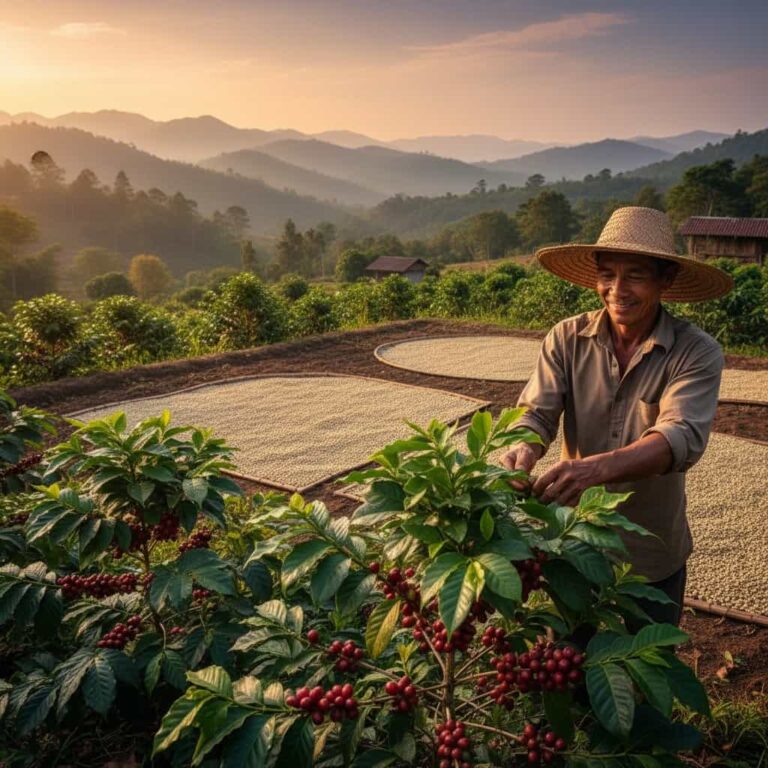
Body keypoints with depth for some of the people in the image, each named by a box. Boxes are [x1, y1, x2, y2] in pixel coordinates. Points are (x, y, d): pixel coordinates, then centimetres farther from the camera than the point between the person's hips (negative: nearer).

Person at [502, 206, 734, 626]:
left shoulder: (697, 353, -16)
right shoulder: (566, 338, -9)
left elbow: (682, 437, -29)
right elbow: (536, 411, -15)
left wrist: (597, 467, -47)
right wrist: (524, 449, -39)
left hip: (652, 556, -1)